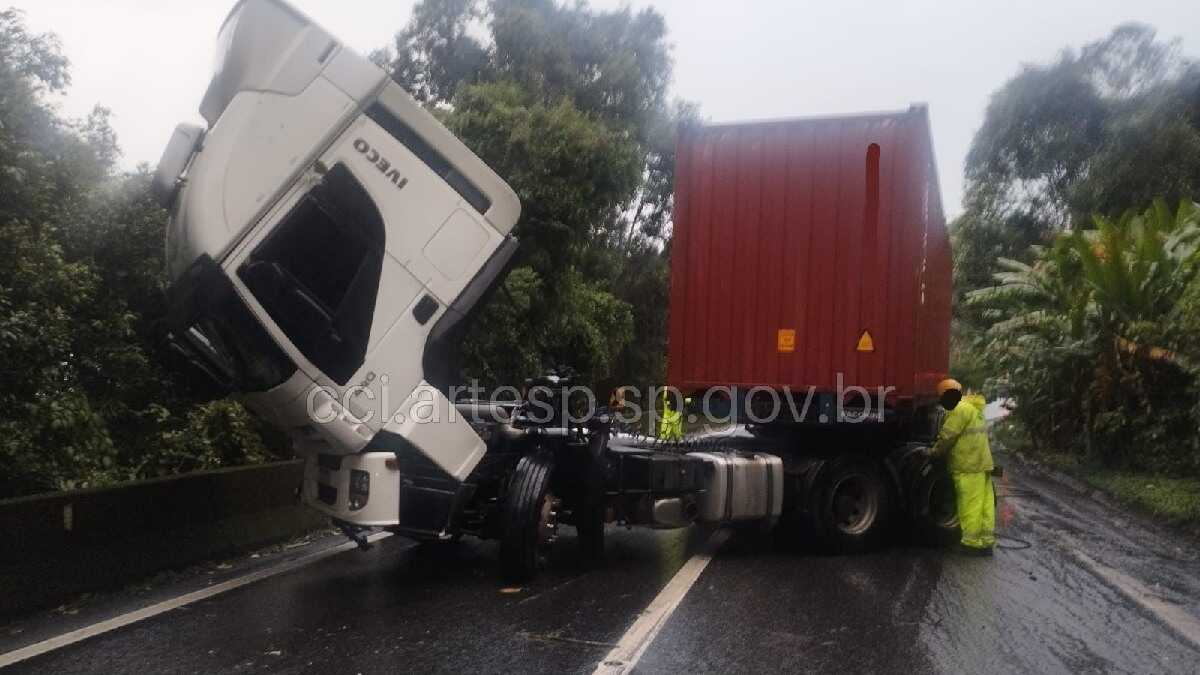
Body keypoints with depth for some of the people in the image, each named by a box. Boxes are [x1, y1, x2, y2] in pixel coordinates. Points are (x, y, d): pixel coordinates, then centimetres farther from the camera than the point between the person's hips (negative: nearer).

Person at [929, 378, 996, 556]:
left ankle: (972, 543, -2)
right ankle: (987, 541, 13)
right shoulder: (975, 409, 20)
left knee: (970, 505, -5)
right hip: (983, 463, 10)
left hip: (968, 466, -10)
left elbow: (947, 436, -14)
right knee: (985, 503, 9)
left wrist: (934, 452, 2)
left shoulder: (960, 409, -12)